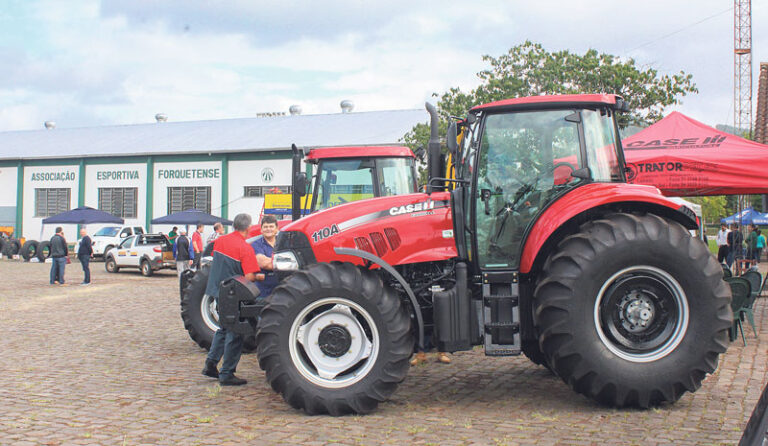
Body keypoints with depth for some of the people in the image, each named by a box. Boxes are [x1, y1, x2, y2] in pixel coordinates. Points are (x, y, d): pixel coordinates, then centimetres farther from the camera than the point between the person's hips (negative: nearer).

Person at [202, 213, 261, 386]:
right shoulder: (245, 248, -19)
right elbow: (249, 277, -23)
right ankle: (226, 374, 7)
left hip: (217, 290, 7)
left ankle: (211, 363, 21)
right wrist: (260, 277, -3)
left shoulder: (220, 241, 3)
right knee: (234, 333, 3)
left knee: (224, 328, 23)